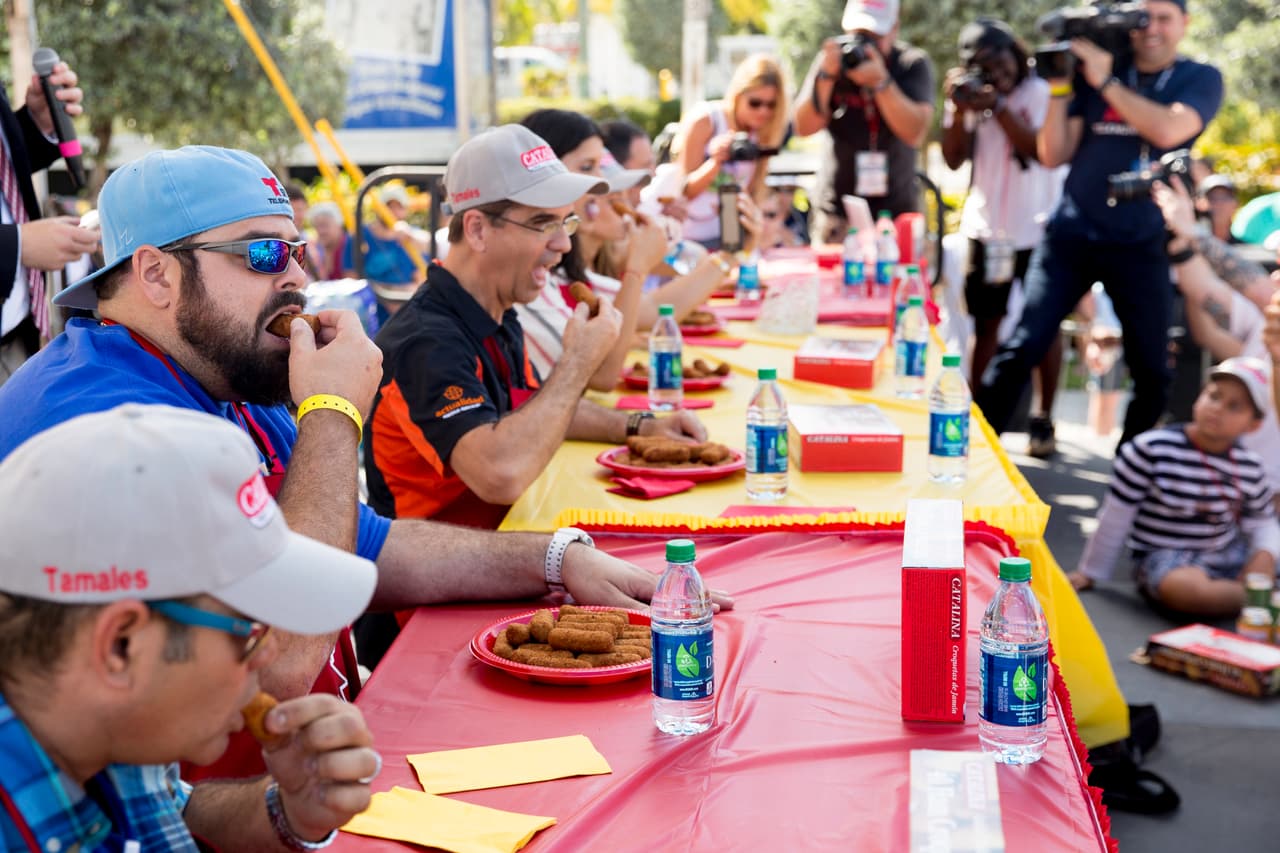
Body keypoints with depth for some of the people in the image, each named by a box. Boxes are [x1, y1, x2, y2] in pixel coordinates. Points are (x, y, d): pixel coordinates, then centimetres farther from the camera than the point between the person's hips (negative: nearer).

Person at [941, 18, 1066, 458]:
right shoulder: (972, 95, 5)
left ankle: (1043, 419, 10)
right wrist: (958, 108, -15)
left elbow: (1043, 150, -19)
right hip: (985, 228, 3)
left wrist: (999, 107, -23)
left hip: (1038, 229, -3)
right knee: (986, 325, 6)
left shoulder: (1042, 92, -5)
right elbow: (954, 159, -3)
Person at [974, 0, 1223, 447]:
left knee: (1152, 370, 2)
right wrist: (1060, 90, -9)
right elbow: (1054, 156, 3)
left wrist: (1106, 82, -16)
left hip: (1142, 246, 0)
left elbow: (1169, 130, -18)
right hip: (1071, 235, 0)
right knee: (1020, 348, -8)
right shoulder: (1094, 69, 5)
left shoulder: (1200, 79, 3)